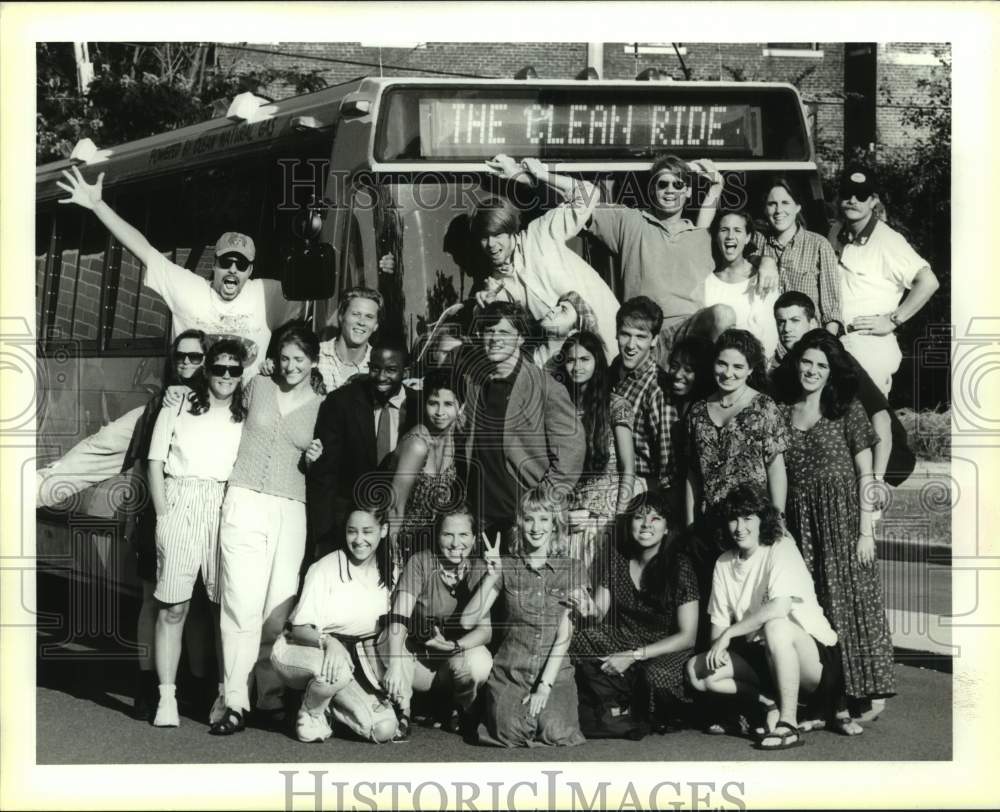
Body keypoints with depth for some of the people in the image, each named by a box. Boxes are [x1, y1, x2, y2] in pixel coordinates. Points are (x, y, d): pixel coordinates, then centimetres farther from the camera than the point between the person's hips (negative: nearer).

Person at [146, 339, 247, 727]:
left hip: (229, 512, 1)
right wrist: (163, 514, -3)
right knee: (173, 606, -4)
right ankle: (167, 697, -2)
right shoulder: (177, 408, 8)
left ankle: (228, 693, 4)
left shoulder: (247, 416, 12)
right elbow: (156, 464, 6)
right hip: (181, 507, -1)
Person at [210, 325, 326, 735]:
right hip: (244, 502, -1)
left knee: (279, 608, -3)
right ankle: (235, 703, -8)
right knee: (242, 604, -9)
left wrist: (316, 460, -2)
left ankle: (271, 699, 6)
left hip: (289, 511, 1)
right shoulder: (258, 386, 8)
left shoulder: (322, 406, 9)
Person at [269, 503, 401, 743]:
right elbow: (299, 629, -16)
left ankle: (328, 704, 12)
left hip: (353, 656, 5)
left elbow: (378, 632, 6)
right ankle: (310, 712, -7)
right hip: (298, 650, -5)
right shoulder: (325, 569, -17)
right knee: (337, 669, -40)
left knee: (384, 729, -16)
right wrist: (328, 641, -37)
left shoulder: (387, 573, -1)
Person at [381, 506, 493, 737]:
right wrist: (395, 665, -39)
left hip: (456, 662, 1)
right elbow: (399, 617, -23)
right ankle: (401, 713, -3)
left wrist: (455, 646, -35)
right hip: (416, 660, -1)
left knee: (480, 661, -30)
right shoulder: (420, 562, -12)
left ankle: (460, 711, 4)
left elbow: (485, 629, -14)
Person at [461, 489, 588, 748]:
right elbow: (468, 622, -4)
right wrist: (491, 577, -12)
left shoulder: (571, 569, 5)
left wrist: (545, 685, -12)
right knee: (512, 734, -25)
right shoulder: (506, 567, 5)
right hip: (510, 671, 0)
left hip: (555, 670, 0)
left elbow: (565, 632, -3)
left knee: (556, 734, -24)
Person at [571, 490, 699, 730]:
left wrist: (634, 655, -22)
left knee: (658, 677, -37)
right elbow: (598, 613, 2)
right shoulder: (617, 559, 1)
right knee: (571, 642, -23)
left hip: (665, 650, -4)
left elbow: (688, 636, -13)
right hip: (620, 640, 4)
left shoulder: (679, 566, -11)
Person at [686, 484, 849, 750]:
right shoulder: (724, 563, 6)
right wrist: (718, 645, -16)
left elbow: (779, 607, -30)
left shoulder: (781, 549, -14)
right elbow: (719, 622, 6)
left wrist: (729, 633, -22)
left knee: (776, 626, -38)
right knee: (697, 670, -12)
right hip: (763, 658, 6)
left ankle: (788, 723, -26)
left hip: (816, 659, -6)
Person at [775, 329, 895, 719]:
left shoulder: (847, 410, 1)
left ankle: (853, 699, 1)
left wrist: (866, 531, -8)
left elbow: (865, 474, -2)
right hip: (798, 523, 3)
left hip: (842, 519, -3)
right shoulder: (782, 412, 10)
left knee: (847, 603, -4)